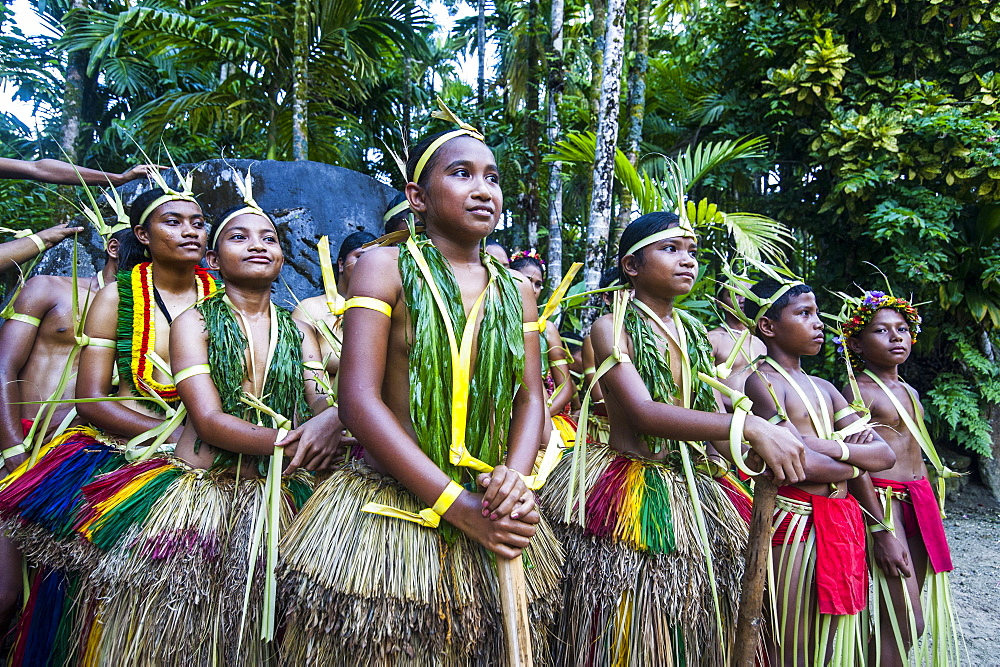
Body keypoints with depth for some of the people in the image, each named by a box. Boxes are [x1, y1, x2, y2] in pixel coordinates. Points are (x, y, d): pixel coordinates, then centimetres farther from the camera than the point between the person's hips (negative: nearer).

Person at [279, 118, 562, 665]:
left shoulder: (515, 291, 10)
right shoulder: (384, 267, -5)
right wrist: (459, 506, -18)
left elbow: (530, 400, 8)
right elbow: (359, 400, -13)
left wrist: (515, 477, -14)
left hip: (492, 513, 5)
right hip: (390, 509, -4)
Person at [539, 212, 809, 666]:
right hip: (626, 496, -6)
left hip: (693, 501, 6)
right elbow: (644, 414, -23)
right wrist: (749, 426, -31)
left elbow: (715, 419, 11)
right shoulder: (611, 328, -7)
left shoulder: (694, 336, 13)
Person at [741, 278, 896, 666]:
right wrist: (855, 465, -4)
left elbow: (885, 455, 8)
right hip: (794, 519, -8)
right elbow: (802, 464, -22)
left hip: (842, 523, 8)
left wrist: (832, 447, -10)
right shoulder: (763, 382, -9)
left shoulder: (823, 388, 15)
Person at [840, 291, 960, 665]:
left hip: (920, 505, 8)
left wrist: (932, 514, 18)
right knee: (906, 621, -9)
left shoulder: (909, 393, 16)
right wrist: (881, 532, -19)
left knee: (902, 615, 10)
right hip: (882, 504, -8)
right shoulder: (858, 391, -9)